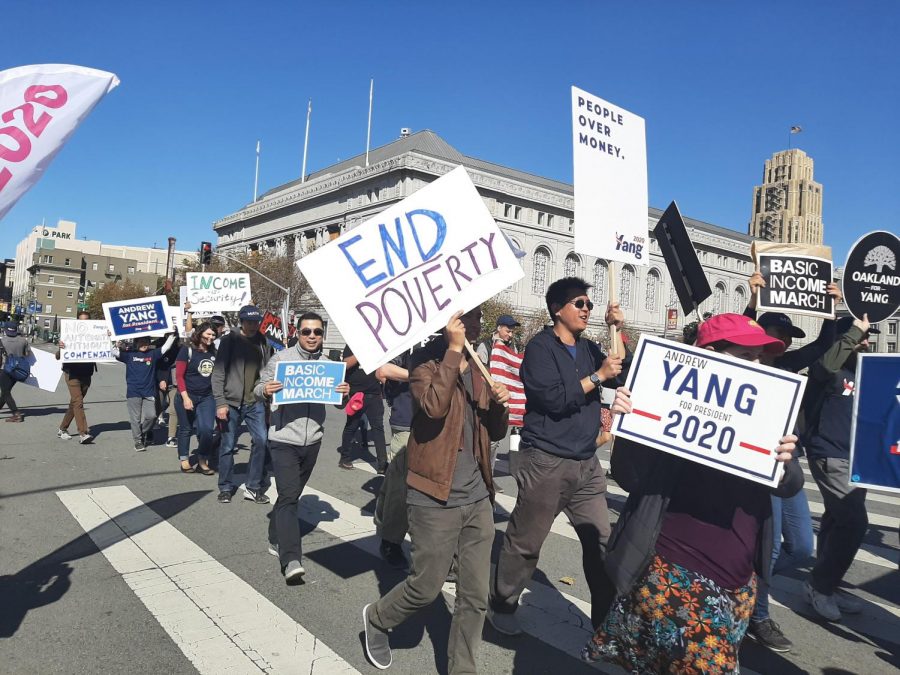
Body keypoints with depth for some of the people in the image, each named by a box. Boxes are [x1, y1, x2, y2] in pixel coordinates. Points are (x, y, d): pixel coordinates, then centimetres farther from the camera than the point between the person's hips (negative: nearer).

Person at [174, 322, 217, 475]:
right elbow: (179, 376, -8)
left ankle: (202, 461, 7)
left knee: (207, 429, -8)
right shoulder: (187, 350, -5)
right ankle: (184, 461, 22)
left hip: (207, 397, 3)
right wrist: (185, 397, -15)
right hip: (187, 396, -3)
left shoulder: (214, 352, 7)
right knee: (186, 429, 8)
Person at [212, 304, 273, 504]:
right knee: (228, 446, 6)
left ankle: (253, 487, 9)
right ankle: (226, 487, 22)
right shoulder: (229, 341, -4)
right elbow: (218, 373, -7)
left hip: (255, 403, 3)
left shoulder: (263, 342, 7)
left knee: (261, 441, -4)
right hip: (232, 402, -3)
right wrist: (220, 402, -13)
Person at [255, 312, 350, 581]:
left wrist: (344, 392, -11)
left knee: (292, 495, 19)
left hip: (312, 440, 5)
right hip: (284, 439, -5)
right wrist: (265, 390, -26)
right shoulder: (280, 358, -5)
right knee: (288, 497, -11)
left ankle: (276, 539, 38)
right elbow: (258, 389, -3)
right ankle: (291, 560, -11)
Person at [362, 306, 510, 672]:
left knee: (476, 595, 10)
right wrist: (453, 349, -25)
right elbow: (434, 406, -29)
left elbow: (495, 433, 15)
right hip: (435, 500, -6)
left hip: (478, 499, 6)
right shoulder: (426, 364, -8)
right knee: (426, 588, 6)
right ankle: (377, 618, 36)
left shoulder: (477, 372, 11)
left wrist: (499, 405, -6)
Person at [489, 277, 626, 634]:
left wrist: (618, 331, -2)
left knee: (601, 540, 6)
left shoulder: (589, 349, 13)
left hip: (587, 463, 6)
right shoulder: (540, 347, -7)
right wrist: (598, 376, -13)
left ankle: (605, 615, 22)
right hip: (546, 462, -6)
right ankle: (502, 606, 26)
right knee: (525, 543, 5)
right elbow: (554, 399, -18)